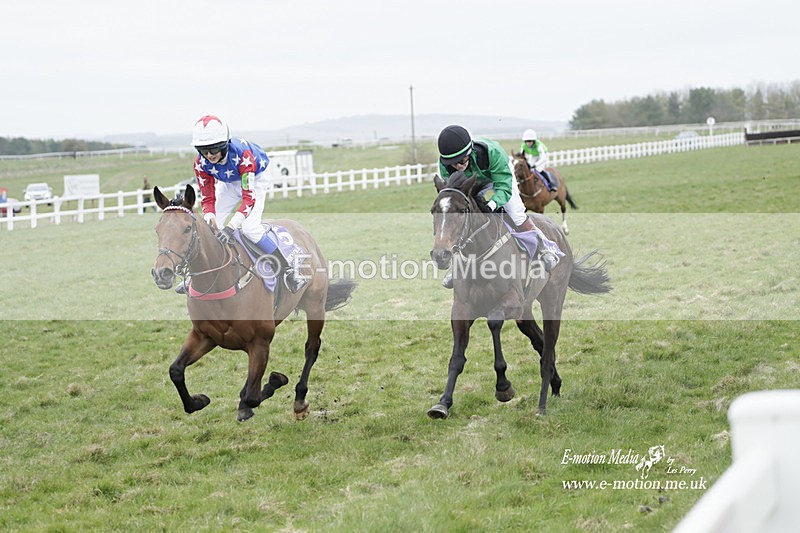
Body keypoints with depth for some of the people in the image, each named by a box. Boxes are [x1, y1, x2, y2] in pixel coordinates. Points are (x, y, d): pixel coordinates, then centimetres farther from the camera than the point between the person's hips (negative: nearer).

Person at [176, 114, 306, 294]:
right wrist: (209, 219, -39)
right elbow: (208, 199, -17)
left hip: (255, 179, -5)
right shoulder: (201, 164, -25)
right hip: (228, 184, 5)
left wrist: (231, 226, -51)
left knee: (250, 228, -25)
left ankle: (288, 269, -14)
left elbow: (249, 197, -41)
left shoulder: (242, 154, -41)